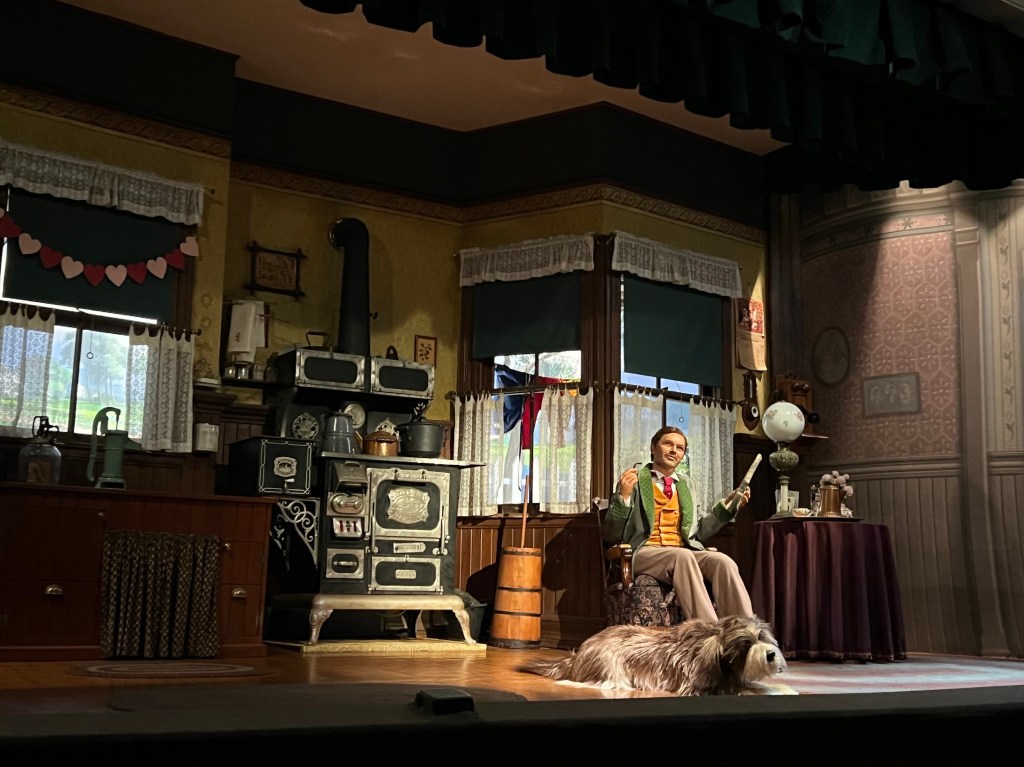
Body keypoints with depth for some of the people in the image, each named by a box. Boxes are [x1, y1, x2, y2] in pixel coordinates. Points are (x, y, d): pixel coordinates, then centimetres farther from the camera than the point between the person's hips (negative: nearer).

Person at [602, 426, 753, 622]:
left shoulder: (686, 484, 22)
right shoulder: (634, 480, 6)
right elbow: (611, 534, 1)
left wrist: (727, 505, 13)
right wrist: (623, 496, -14)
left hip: (684, 552, 5)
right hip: (644, 552, -5)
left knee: (723, 561, -28)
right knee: (683, 556, -37)